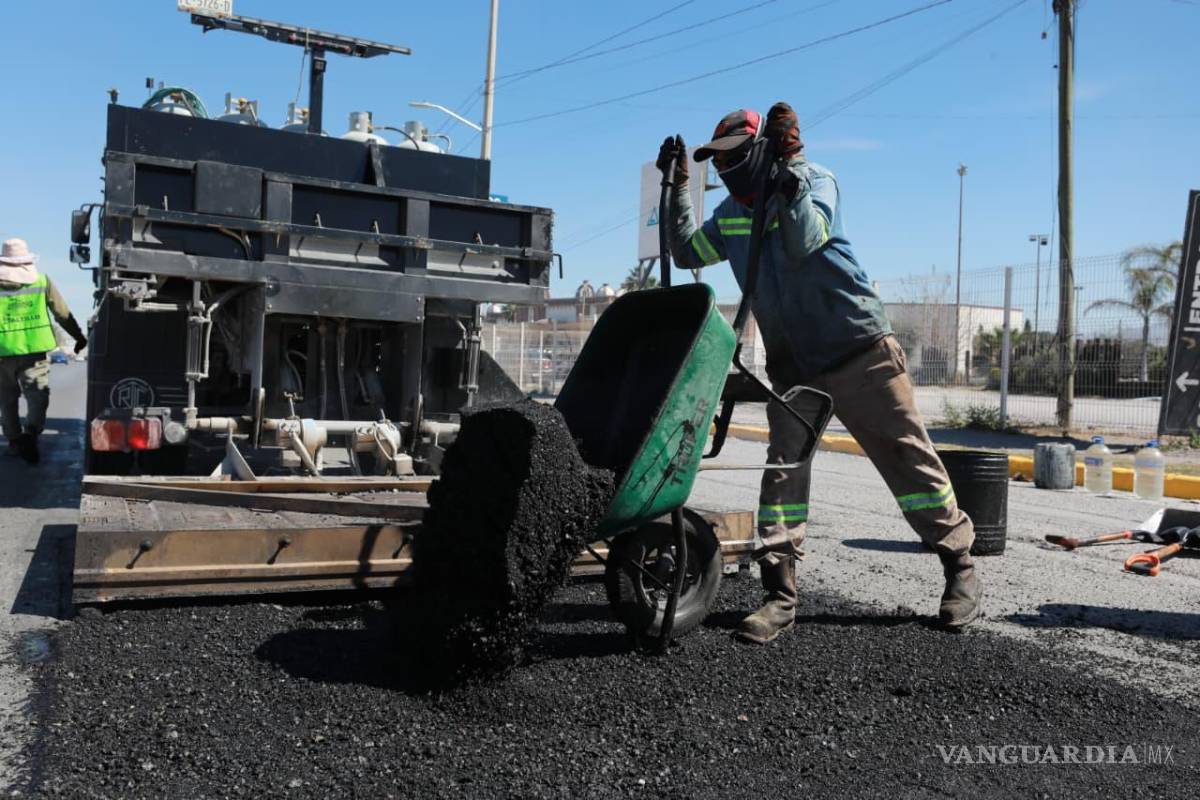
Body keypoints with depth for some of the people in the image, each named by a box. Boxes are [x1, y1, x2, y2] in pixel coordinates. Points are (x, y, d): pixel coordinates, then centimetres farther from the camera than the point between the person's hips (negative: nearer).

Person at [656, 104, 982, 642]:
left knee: (908, 458, 1)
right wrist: (677, 186, 8)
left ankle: (960, 566, 18)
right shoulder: (731, 214, 9)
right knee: (783, 468, -3)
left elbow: (803, 242, -26)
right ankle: (780, 596, 1)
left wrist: (788, 171, -29)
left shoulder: (814, 179, -9)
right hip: (792, 364, 5)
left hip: (858, 350, -5)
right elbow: (687, 252, 15)